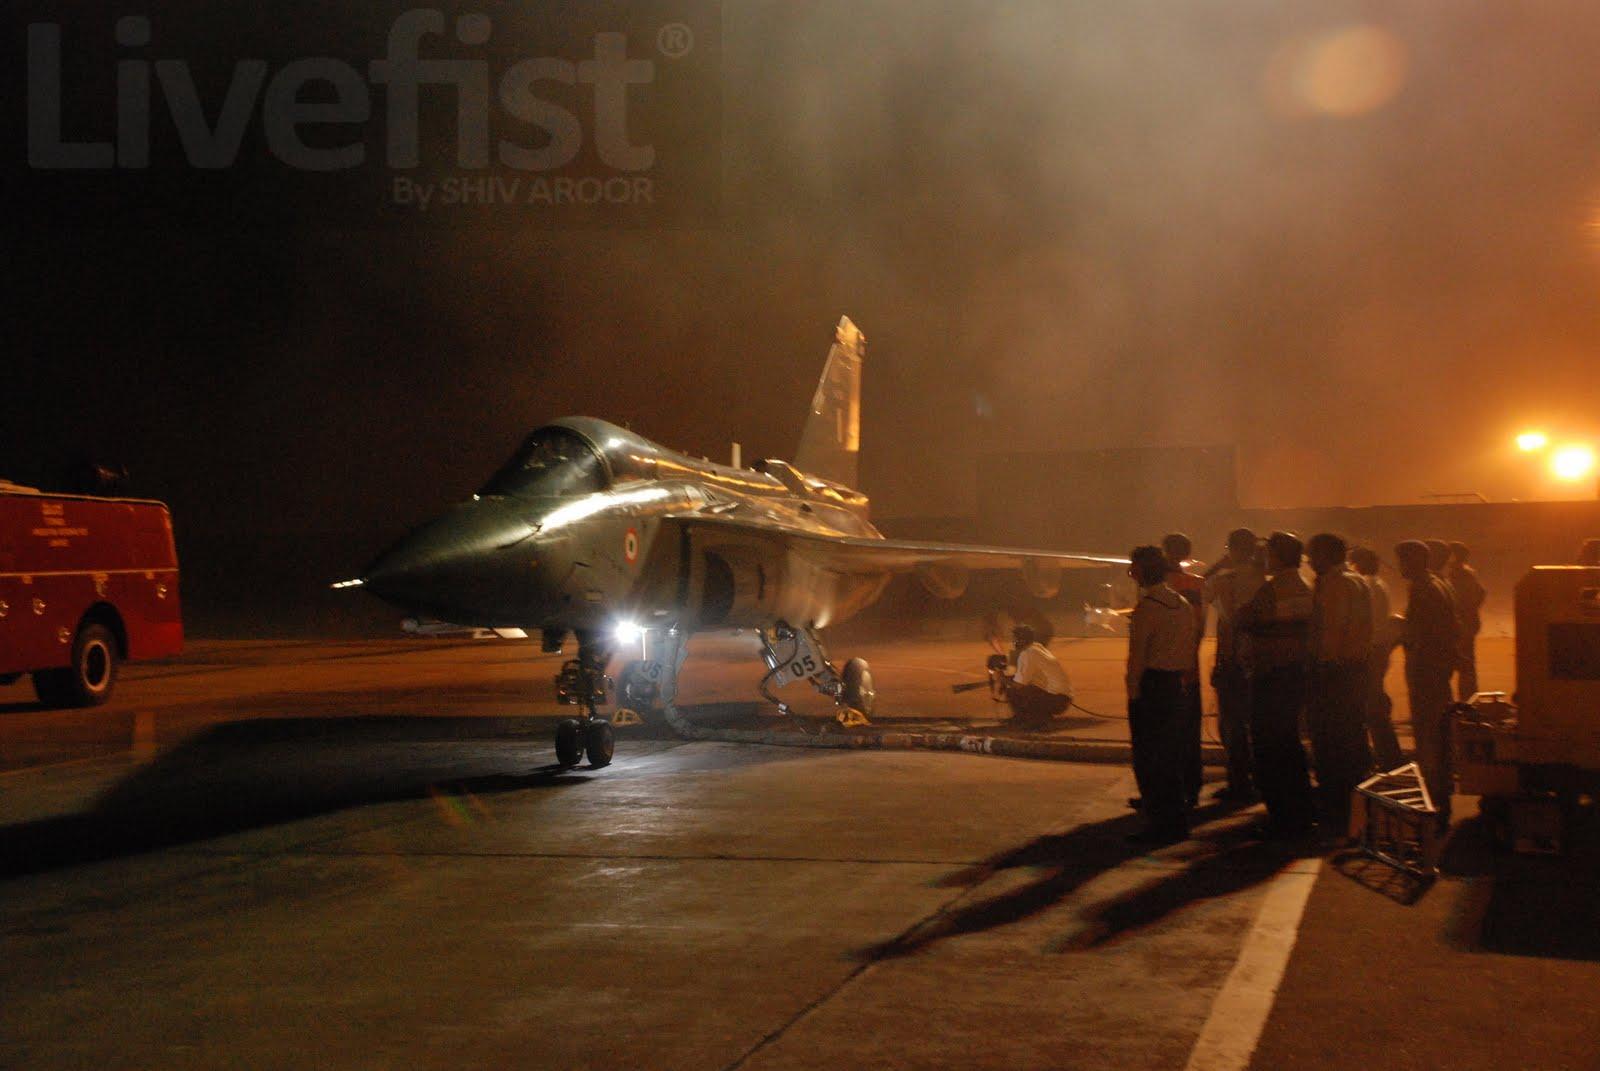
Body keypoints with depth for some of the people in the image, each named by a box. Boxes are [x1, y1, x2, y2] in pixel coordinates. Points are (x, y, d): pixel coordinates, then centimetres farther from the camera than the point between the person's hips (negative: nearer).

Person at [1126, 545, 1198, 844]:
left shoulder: (1146, 608, -14)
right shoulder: (1183, 605, 11)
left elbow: (1137, 655, -16)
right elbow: (1190, 651, 14)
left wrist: (1133, 691, -11)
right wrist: (1184, 682, 18)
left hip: (1150, 684, -8)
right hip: (1175, 685, 8)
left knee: (1148, 759, -2)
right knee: (1172, 755, 16)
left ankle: (1160, 824, -2)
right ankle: (1177, 822, 21)